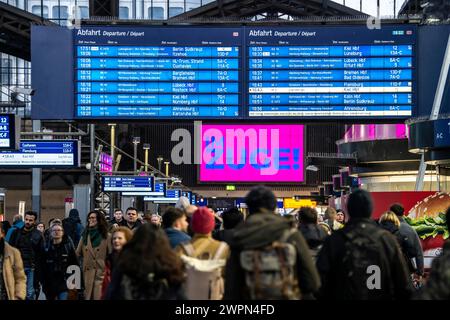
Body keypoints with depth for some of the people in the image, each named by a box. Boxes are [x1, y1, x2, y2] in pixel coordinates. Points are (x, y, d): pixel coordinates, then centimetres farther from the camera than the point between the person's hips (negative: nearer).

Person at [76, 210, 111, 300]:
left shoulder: (106, 237, 0)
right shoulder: (85, 235, 13)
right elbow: (78, 253, 15)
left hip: (102, 272, -4)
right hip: (88, 272, 4)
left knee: (99, 296, -10)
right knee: (88, 296, 5)